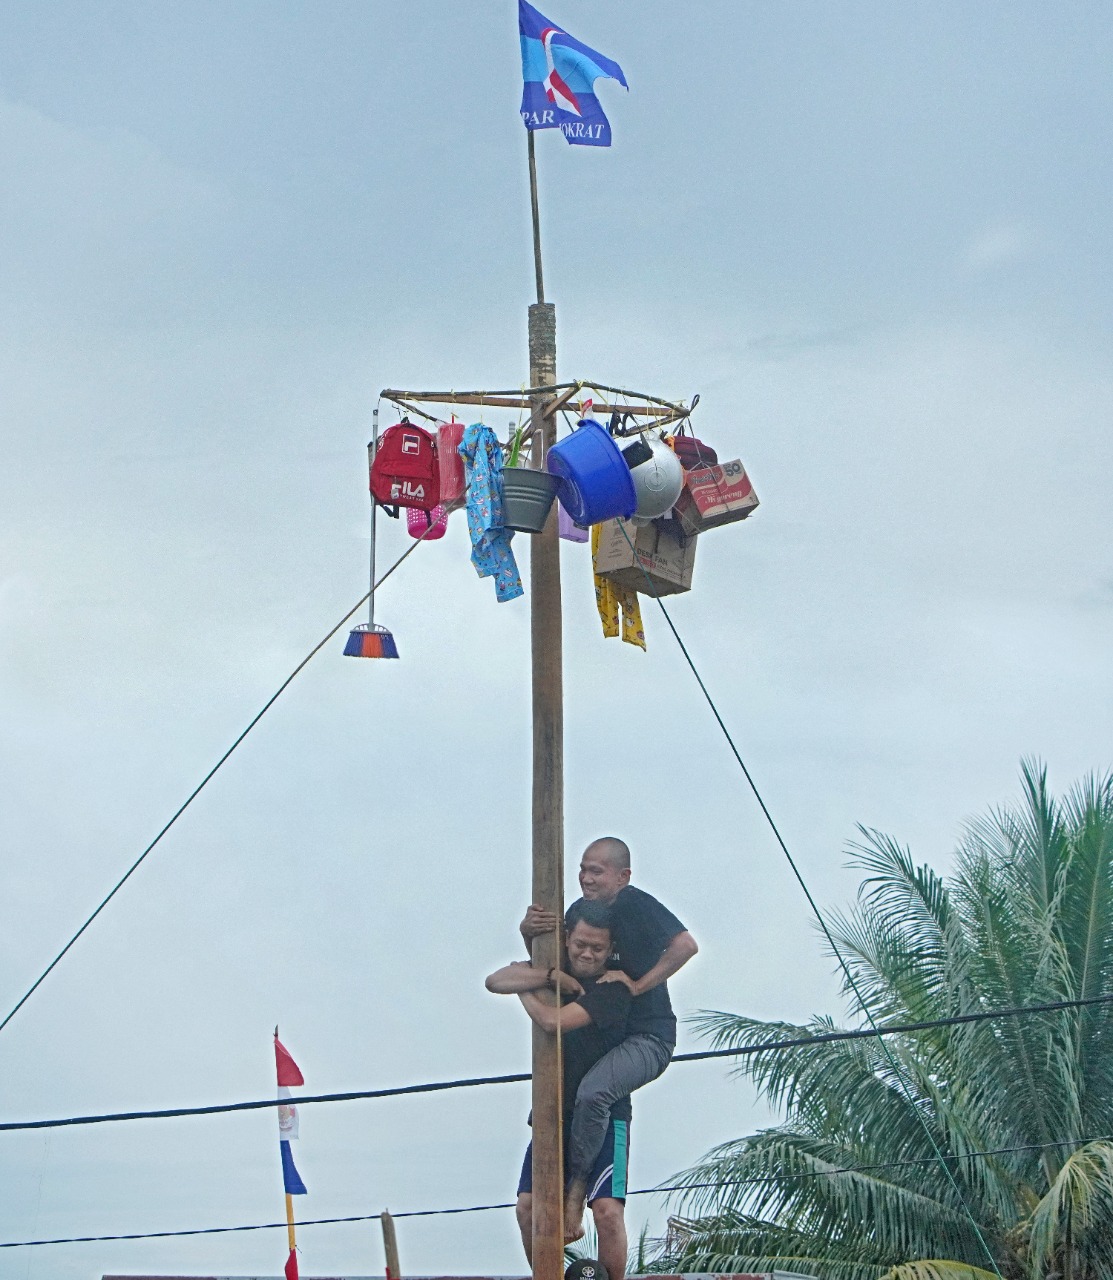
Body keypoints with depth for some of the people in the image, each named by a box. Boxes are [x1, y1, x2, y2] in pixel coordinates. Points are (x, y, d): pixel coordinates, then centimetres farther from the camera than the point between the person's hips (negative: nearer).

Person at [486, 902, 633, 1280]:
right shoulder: (556, 967, 7)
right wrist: (550, 977, -18)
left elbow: (553, 1020, -24)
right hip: (554, 1113, 5)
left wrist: (524, 990, -5)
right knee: (528, 1206, -5)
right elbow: (495, 981, -6)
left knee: (607, 1210, -18)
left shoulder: (613, 990, -13)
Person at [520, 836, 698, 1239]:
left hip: (648, 1038, -9)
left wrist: (638, 985, -23)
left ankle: (576, 1184, -22)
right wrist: (529, 930, -11)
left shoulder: (637, 905, -14)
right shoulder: (581, 909, 8)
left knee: (592, 1093, -34)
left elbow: (686, 945, -25)